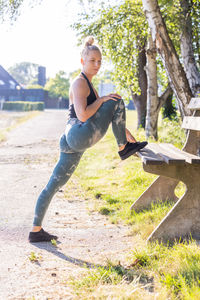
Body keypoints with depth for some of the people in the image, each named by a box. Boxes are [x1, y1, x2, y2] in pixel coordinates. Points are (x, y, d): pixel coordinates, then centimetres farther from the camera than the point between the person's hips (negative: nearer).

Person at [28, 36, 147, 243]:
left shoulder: (88, 85, 25)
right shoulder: (79, 83, -7)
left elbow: (104, 114, 31)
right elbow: (83, 115, -20)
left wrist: (124, 131, 28)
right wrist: (101, 99, -7)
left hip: (73, 142, 10)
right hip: (80, 136, -10)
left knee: (54, 185, 10)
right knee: (117, 101, -4)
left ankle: (36, 231, 15)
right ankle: (124, 148, 4)